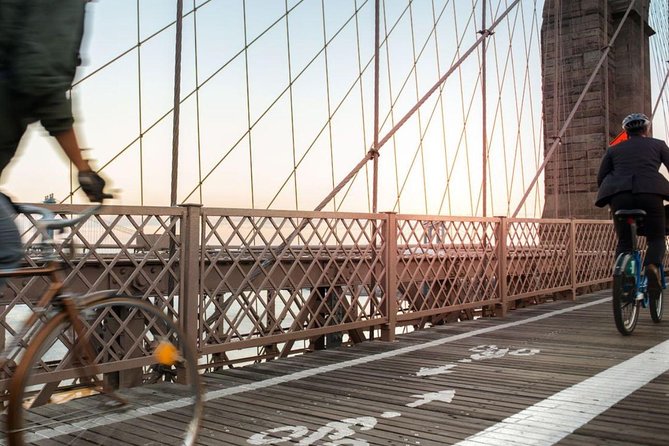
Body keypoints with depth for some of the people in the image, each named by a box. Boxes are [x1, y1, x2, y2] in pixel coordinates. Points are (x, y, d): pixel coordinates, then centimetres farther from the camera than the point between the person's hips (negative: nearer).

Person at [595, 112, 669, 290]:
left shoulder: (614, 149, 24)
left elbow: (600, 178, 18)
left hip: (619, 195, 1)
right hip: (650, 193, -1)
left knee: (624, 242, 15)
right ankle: (652, 266, -17)